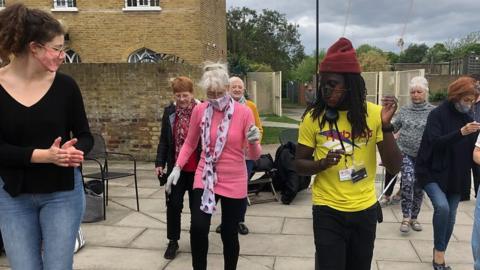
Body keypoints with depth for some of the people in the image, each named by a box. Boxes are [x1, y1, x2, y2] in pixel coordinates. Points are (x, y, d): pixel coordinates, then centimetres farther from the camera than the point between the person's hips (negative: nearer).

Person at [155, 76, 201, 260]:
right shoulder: (169, 112, 3)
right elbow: (164, 140, 8)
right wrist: (159, 162, 0)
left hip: (197, 168, -2)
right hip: (175, 167, 3)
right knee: (173, 205, 6)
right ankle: (173, 241, 21)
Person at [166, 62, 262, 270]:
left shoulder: (243, 112, -11)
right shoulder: (199, 110, -4)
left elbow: (254, 155, -8)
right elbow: (190, 143, 11)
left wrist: (253, 142, -29)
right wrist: (177, 168, 3)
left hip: (234, 183, -1)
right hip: (204, 179, 2)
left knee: (229, 234, 8)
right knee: (197, 228, -8)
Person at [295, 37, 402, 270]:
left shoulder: (373, 113, -9)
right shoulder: (313, 117, -10)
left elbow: (394, 168, -9)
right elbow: (299, 164, -2)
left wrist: (386, 125, -21)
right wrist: (322, 163, -22)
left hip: (365, 209, 2)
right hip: (328, 211, -2)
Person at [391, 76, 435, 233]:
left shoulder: (433, 111, -3)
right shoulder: (404, 110, 4)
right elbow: (393, 128, 10)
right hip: (405, 152, 0)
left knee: (418, 187, 9)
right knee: (407, 181, -20)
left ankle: (414, 217, 26)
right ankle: (406, 217, -10)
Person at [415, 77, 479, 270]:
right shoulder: (437, 114, -10)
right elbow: (435, 141, -22)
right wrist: (461, 132, -33)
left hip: (456, 176, 6)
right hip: (433, 172, -6)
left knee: (450, 216, 8)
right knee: (442, 206, -24)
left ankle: (439, 254, 25)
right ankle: (439, 252, -4)